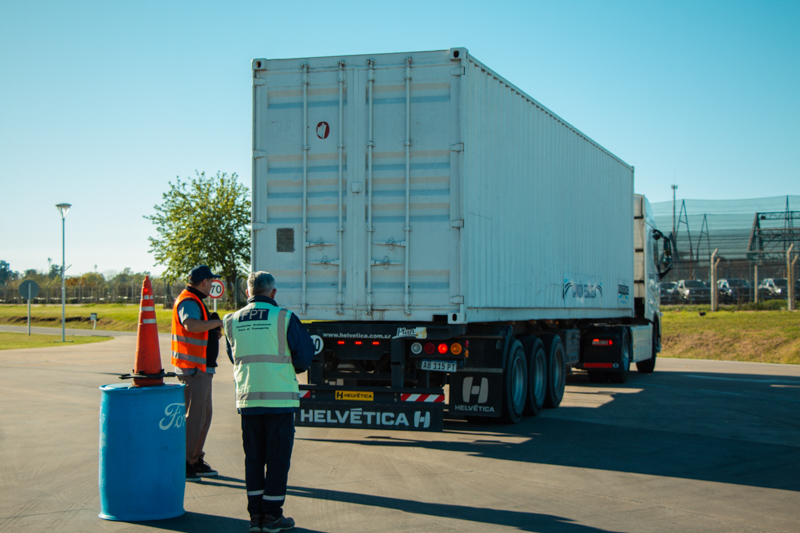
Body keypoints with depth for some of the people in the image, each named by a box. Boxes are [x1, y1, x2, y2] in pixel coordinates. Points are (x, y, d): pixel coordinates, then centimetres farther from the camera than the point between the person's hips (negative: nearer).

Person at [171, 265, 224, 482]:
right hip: (193, 369, -11)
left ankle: (196, 461, 23)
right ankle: (183, 464, -3)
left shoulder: (195, 301, 20)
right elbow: (190, 325, -35)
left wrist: (215, 332, 7)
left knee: (204, 415, 15)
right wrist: (218, 322, -25)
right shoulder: (188, 301, -14)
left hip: (202, 369, 11)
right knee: (194, 416, -9)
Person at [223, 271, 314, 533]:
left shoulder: (232, 321, 5)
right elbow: (304, 354, -1)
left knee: (253, 457, 11)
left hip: (247, 397, 4)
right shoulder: (284, 318, -7)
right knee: (278, 457, 4)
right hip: (279, 397, -4)